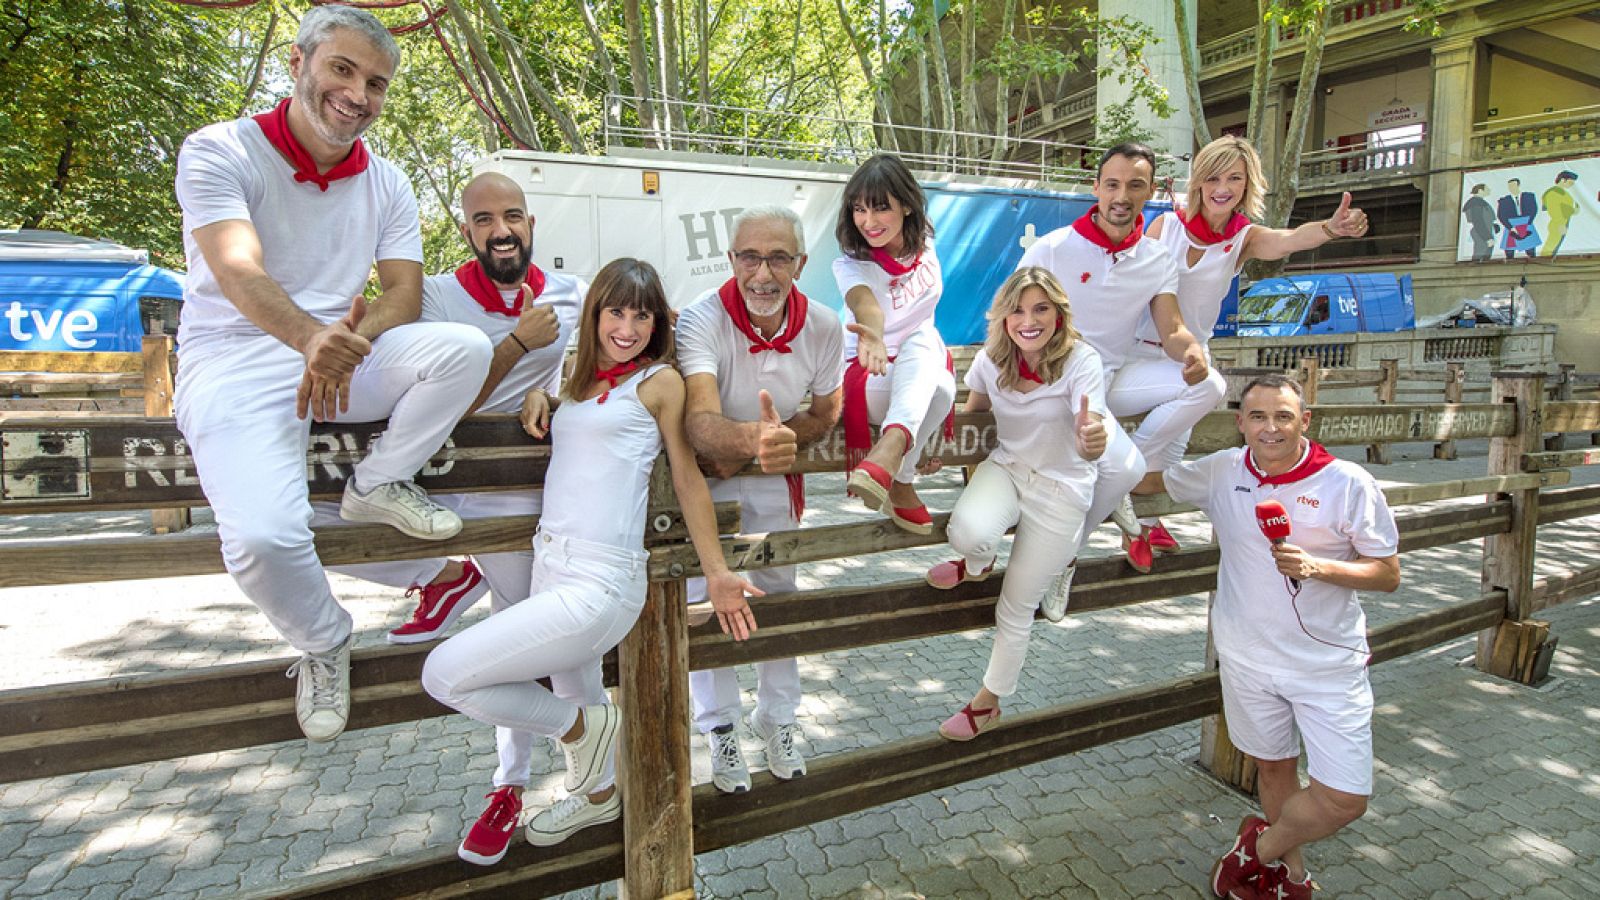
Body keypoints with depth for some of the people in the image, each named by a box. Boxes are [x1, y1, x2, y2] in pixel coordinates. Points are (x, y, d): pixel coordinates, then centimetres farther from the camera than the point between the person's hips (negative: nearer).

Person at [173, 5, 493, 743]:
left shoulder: (386, 184, 8)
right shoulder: (220, 151, -6)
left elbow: (404, 292, -2)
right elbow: (238, 271, -23)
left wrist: (351, 342, -24)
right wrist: (311, 337, -45)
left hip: (348, 358, 4)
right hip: (237, 362, -4)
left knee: (464, 347, -24)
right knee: (263, 539, -29)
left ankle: (377, 485, -5)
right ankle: (322, 644, 4)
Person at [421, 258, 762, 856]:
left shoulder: (660, 380, -4)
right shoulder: (580, 379, 14)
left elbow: (688, 478, -2)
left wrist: (718, 574, -3)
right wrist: (537, 395, 9)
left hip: (600, 584, -7)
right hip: (551, 562, 7)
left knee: (445, 674, -11)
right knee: (570, 694, 22)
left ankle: (585, 726, 9)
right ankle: (595, 795, 49)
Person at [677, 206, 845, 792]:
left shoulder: (823, 327, -17)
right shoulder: (701, 319, -29)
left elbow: (823, 417, -5)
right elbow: (702, 423, -44)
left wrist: (744, 454, -19)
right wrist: (753, 436, -67)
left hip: (775, 480, 3)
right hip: (704, 479, -3)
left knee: (779, 595, 12)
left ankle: (776, 718, 33)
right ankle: (720, 728, 23)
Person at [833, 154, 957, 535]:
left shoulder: (923, 242, -3)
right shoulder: (851, 263, -18)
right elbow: (865, 304, -43)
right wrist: (872, 334, -65)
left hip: (925, 359, 4)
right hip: (870, 374, -4)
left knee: (923, 339, -36)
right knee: (938, 389, -37)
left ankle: (893, 444, -54)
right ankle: (900, 483, -28)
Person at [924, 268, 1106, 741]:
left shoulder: (1082, 361, -22)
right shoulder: (991, 358, -10)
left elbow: (1089, 446, -34)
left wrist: (1091, 440, -56)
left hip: (1061, 489, -2)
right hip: (1006, 467, 3)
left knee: (1017, 609, 5)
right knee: (969, 532, -34)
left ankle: (989, 703, 30)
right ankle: (977, 565, 6)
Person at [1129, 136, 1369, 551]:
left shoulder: (1246, 238, -1)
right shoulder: (1166, 224, -2)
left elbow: (1291, 238, -23)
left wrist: (1331, 227, -47)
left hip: (1188, 357, 3)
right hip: (1137, 352, -3)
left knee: (1172, 447, 1)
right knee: (1205, 386, -29)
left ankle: (1147, 521, 24)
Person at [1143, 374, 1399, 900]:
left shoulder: (1348, 483, -13)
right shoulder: (1222, 471, -4)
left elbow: (1388, 574, -8)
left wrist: (1317, 567, -25)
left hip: (1328, 662, -2)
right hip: (1247, 656, 2)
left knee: (1344, 799, -3)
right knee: (1273, 767, 19)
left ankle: (1262, 846, 25)